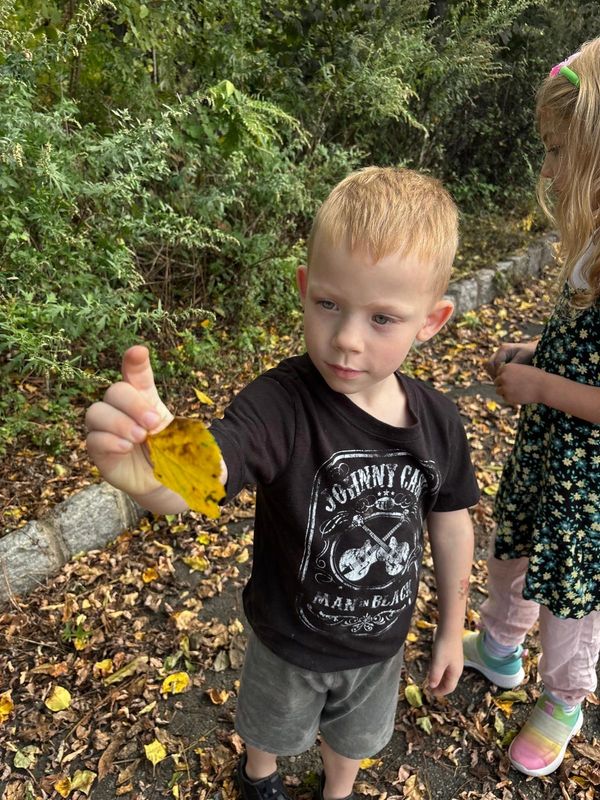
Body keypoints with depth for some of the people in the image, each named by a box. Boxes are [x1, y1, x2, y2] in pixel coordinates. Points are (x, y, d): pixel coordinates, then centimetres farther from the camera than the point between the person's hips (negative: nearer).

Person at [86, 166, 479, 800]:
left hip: (381, 644, 3)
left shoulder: (437, 421, -20)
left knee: (353, 736, 33)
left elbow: (450, 523, -5)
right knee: (273, 728, 31)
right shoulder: (280, 404, -34)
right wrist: (148, 472, -75)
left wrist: (451, 628, 5)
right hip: (290, 644, -2)